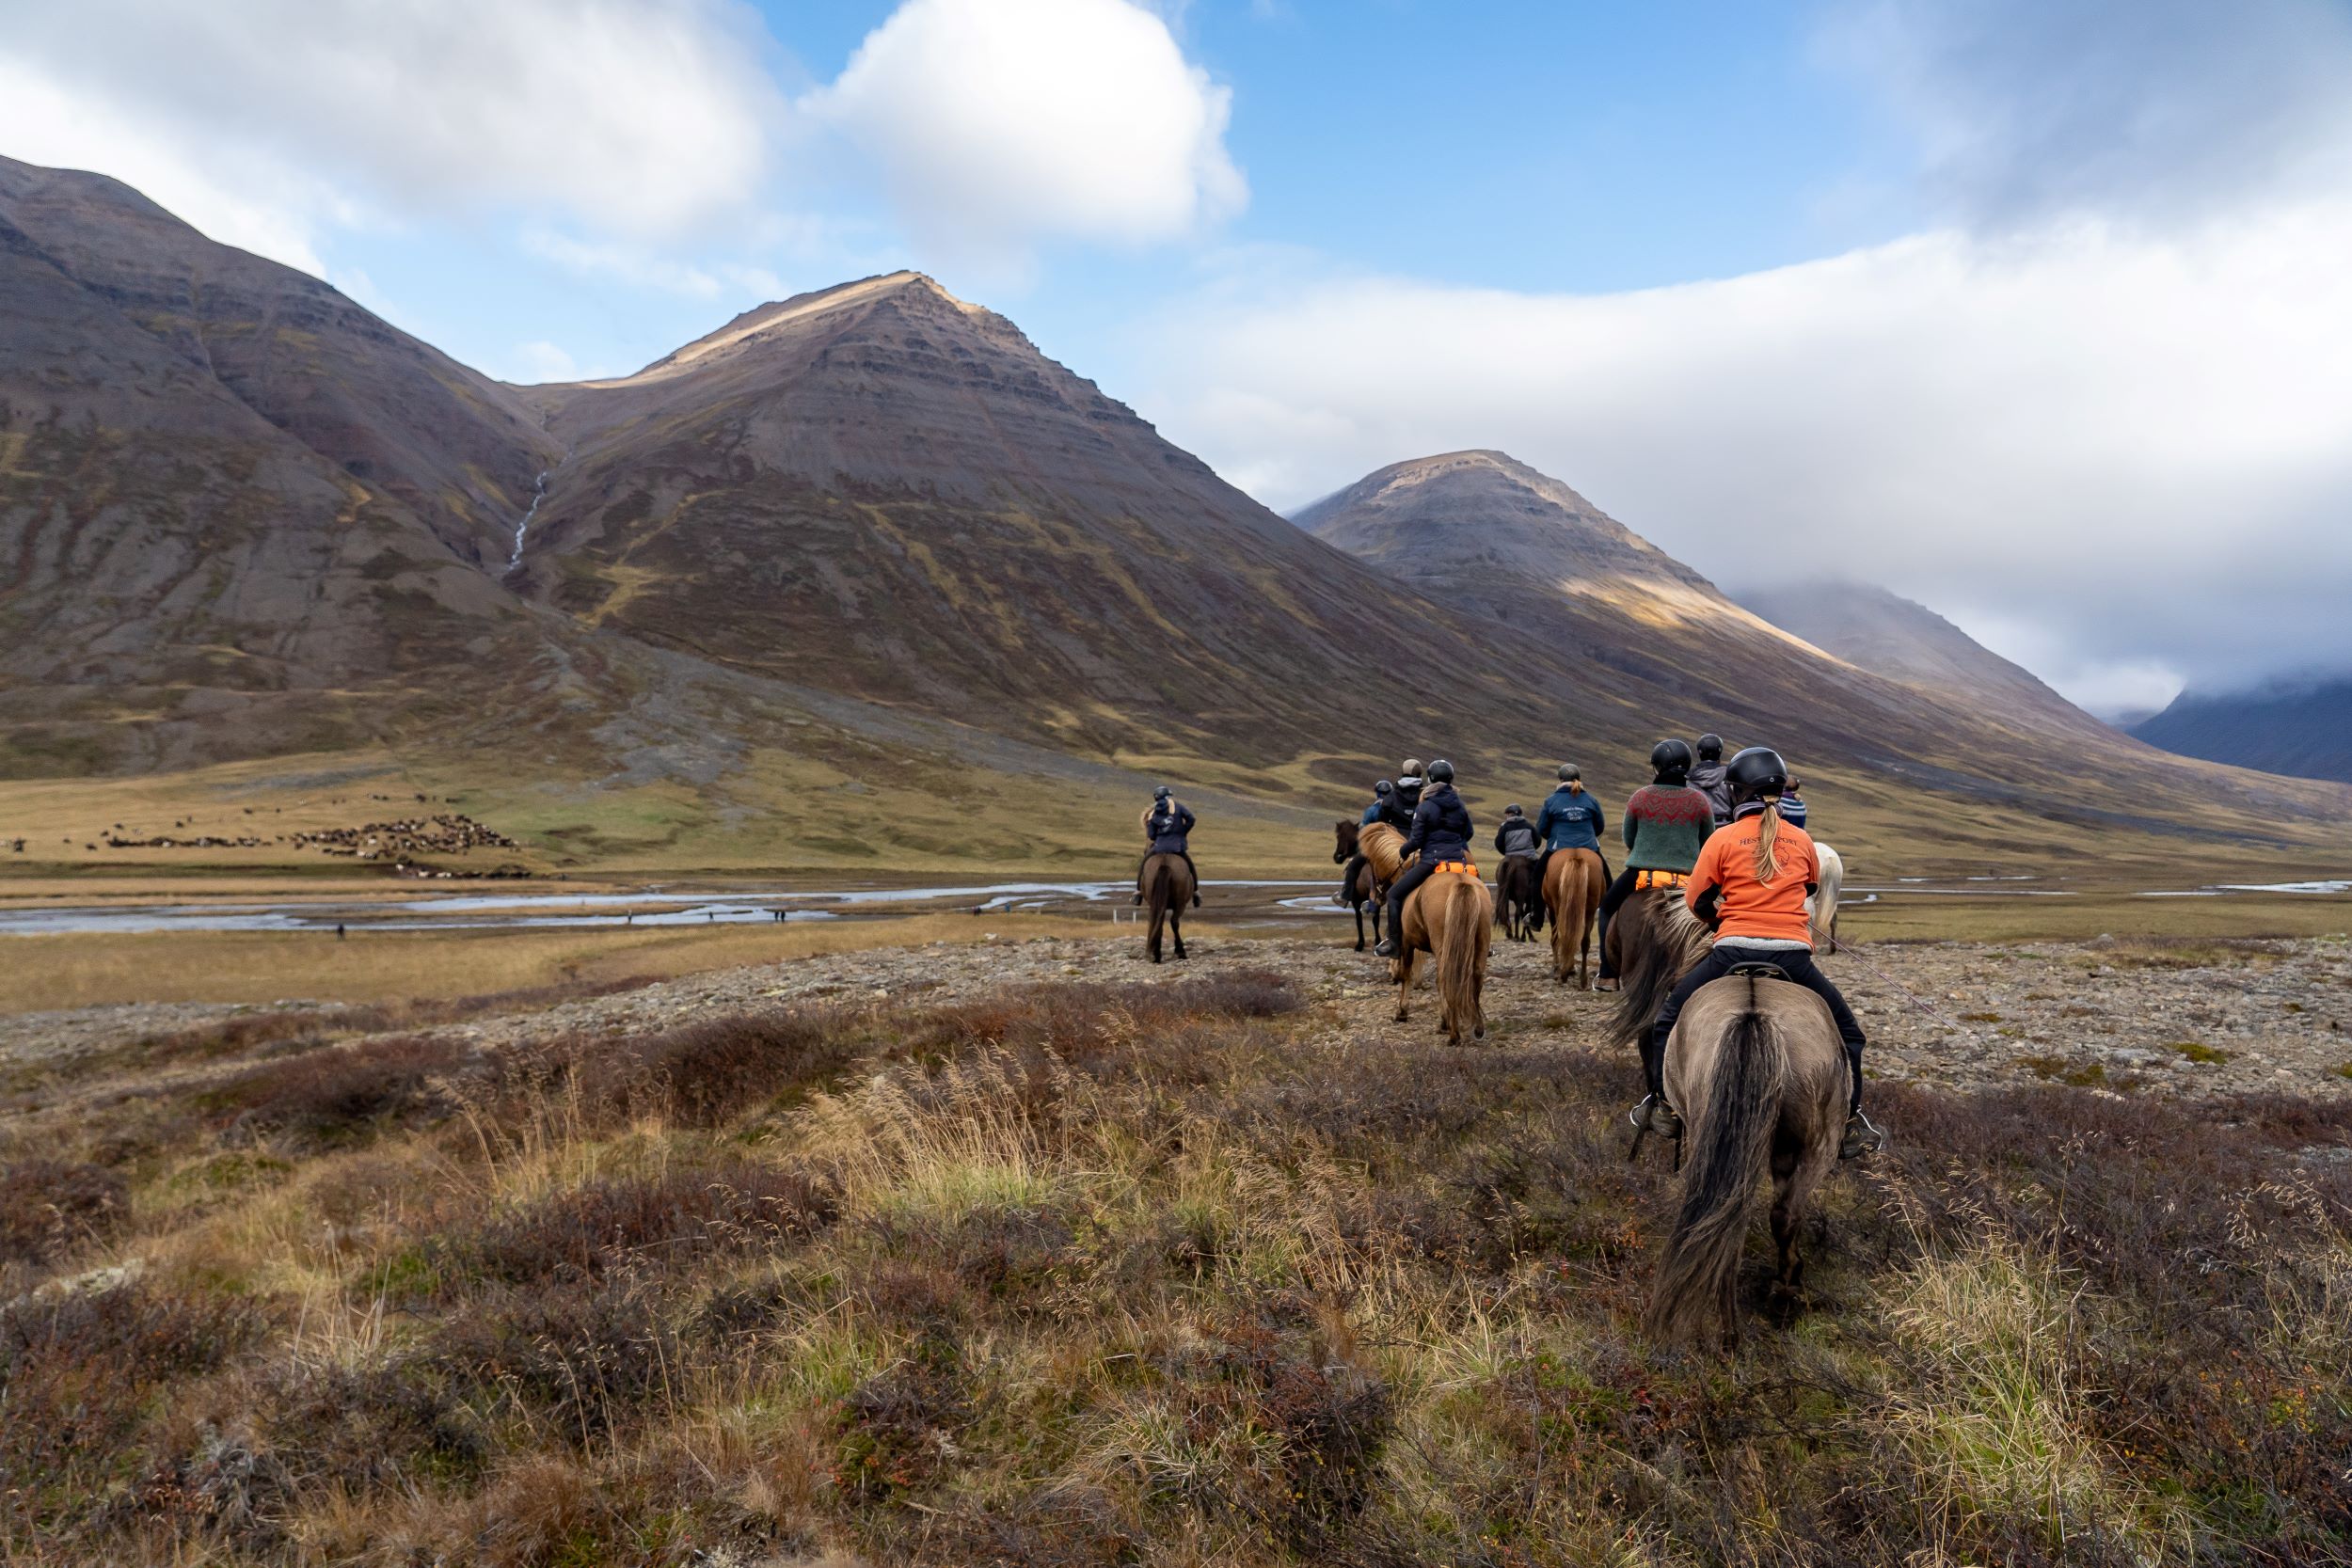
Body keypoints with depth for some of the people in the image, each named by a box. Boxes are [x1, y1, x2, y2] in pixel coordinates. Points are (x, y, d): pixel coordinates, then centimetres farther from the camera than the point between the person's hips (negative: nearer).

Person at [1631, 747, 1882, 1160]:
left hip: (1733, 953, -2)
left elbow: (1696, 901, 1)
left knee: (1667, 1019, 16)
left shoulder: (1722, 839, -2)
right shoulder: (1802, 841, 7)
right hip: (1793, 956, 2)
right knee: (1847, 1031, 22)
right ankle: (1851, 1122, 16)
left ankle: (1662, 1106, 11)